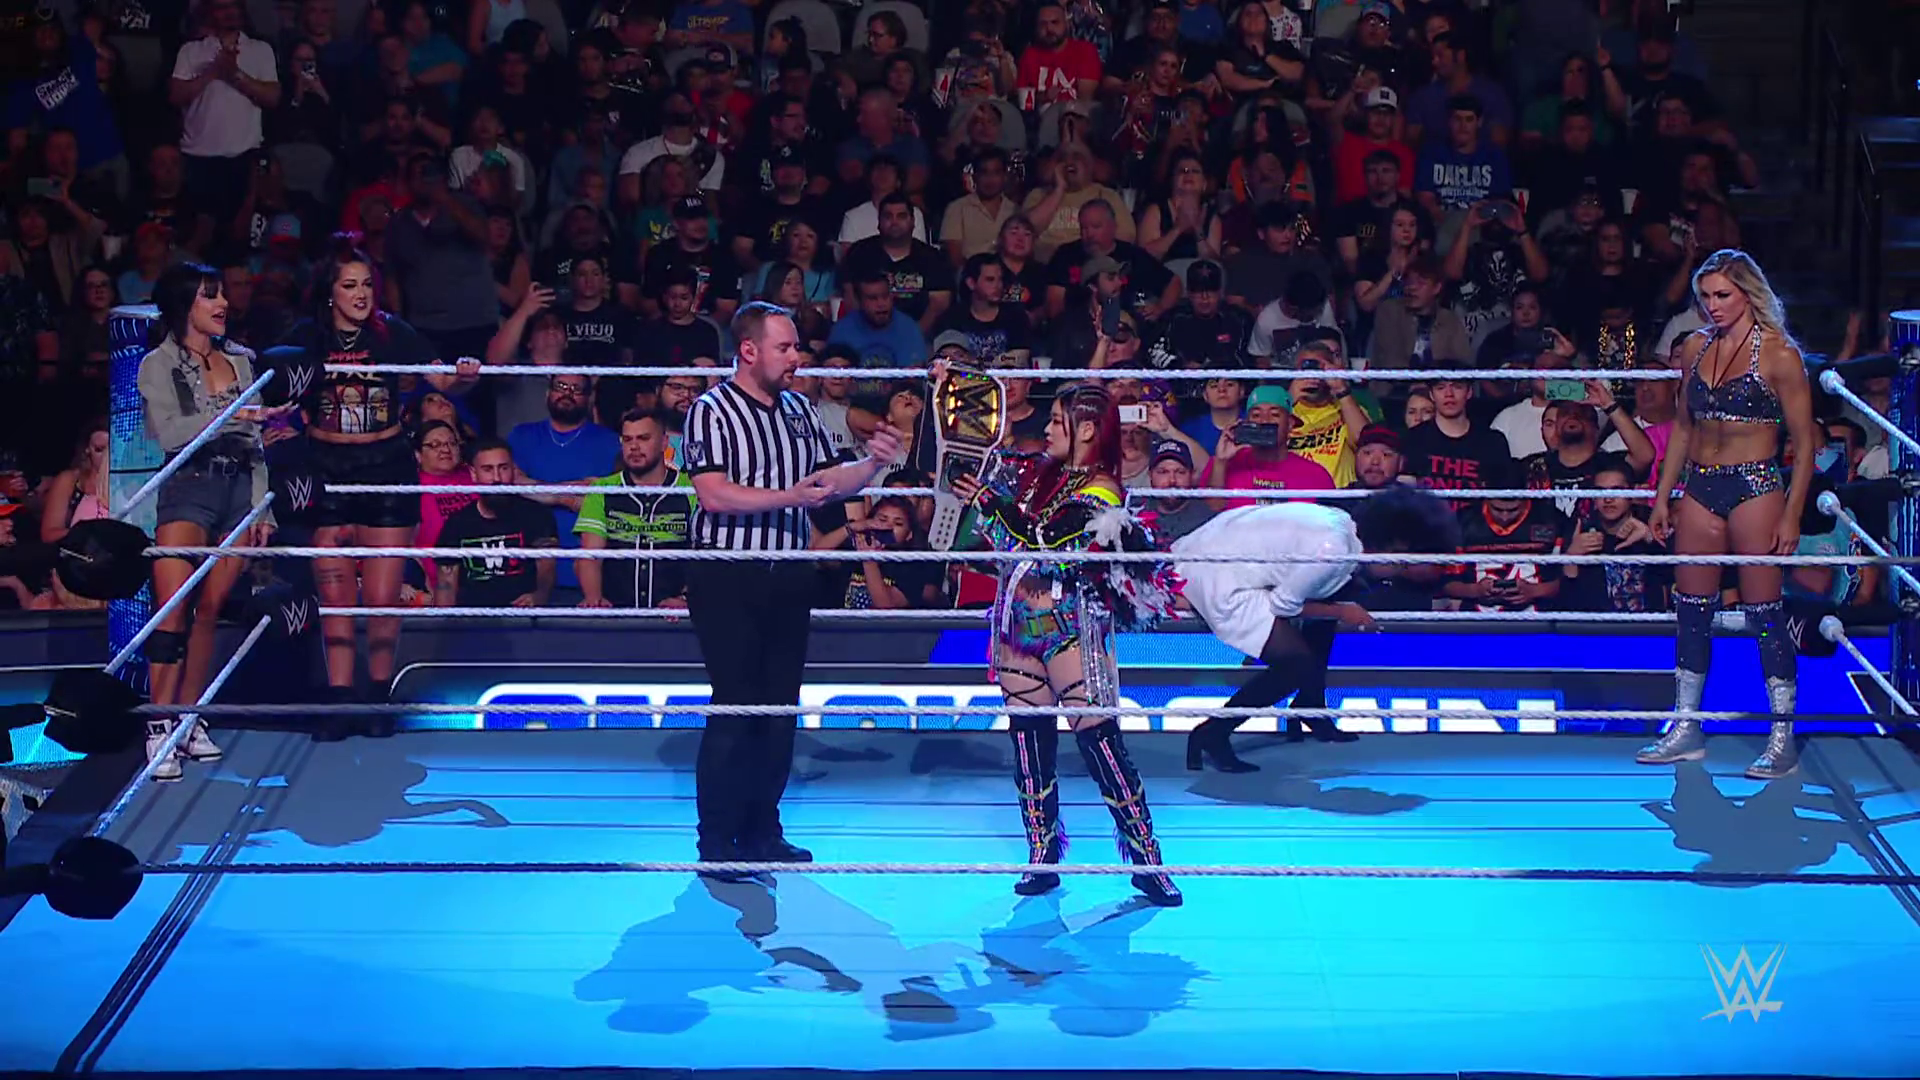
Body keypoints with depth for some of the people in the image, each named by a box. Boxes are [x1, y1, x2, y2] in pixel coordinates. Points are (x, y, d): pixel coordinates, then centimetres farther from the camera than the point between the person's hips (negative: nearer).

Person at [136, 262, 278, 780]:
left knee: (209, 610, 2)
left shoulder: (240, 360, 16)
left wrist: (261, 505, 9)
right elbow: (168, 432, -10)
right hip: (189, 489, -4)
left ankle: (189, 721, 10)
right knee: (173, 607, -15)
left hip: (240, 489, 4)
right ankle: (159, 727, -16)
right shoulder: (160, 364, 3)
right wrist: (227, 417, -18)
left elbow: (255, 442, 15)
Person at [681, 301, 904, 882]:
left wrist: (873, 463, -3)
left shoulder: (799, 410, 12)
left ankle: (762, 832, 19)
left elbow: (828, 480, 15)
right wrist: (788, 497, -25)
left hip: (789, 574, 7)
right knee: (735, 709, -8)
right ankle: (715, 843, -1)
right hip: (728, 577, -7)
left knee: (780, 708, 9)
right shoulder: (711, 412, -8)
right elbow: (714, 494, -18)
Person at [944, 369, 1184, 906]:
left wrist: (989, 503, -14)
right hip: (1021, 624, 7)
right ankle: (1042, 855, 16)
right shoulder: (1039, 470, 9)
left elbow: (1041, 546, -21)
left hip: (1070, 630, -7)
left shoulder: (1099, 494, -13)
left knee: (1098, 737, -10)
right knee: (1030, 740, 8)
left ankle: (1146, 860, -6)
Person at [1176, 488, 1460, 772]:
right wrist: (1341, 613, -4)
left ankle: (1309, 706, 27)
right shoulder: (1333, 551, -24)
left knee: (1348, 593, 16)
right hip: (1216, 579, -10)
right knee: (1299, 664, -14)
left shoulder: (1343, 524, 3)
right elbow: (1282, 604, -16)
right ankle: (1212, 734, -2)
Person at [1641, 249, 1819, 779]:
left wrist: (1791, 515, -10)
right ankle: (1686, 729, 18)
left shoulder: (1778, 354, -7)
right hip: (1699, 487, 6)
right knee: (1691, 611, 9)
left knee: (1764, 612, -4)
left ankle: (1783, 740, 1)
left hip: (1755, 487, -6)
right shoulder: (1697, 347, 10)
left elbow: (1804, 442, -6)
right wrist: (1662, 496, 17)